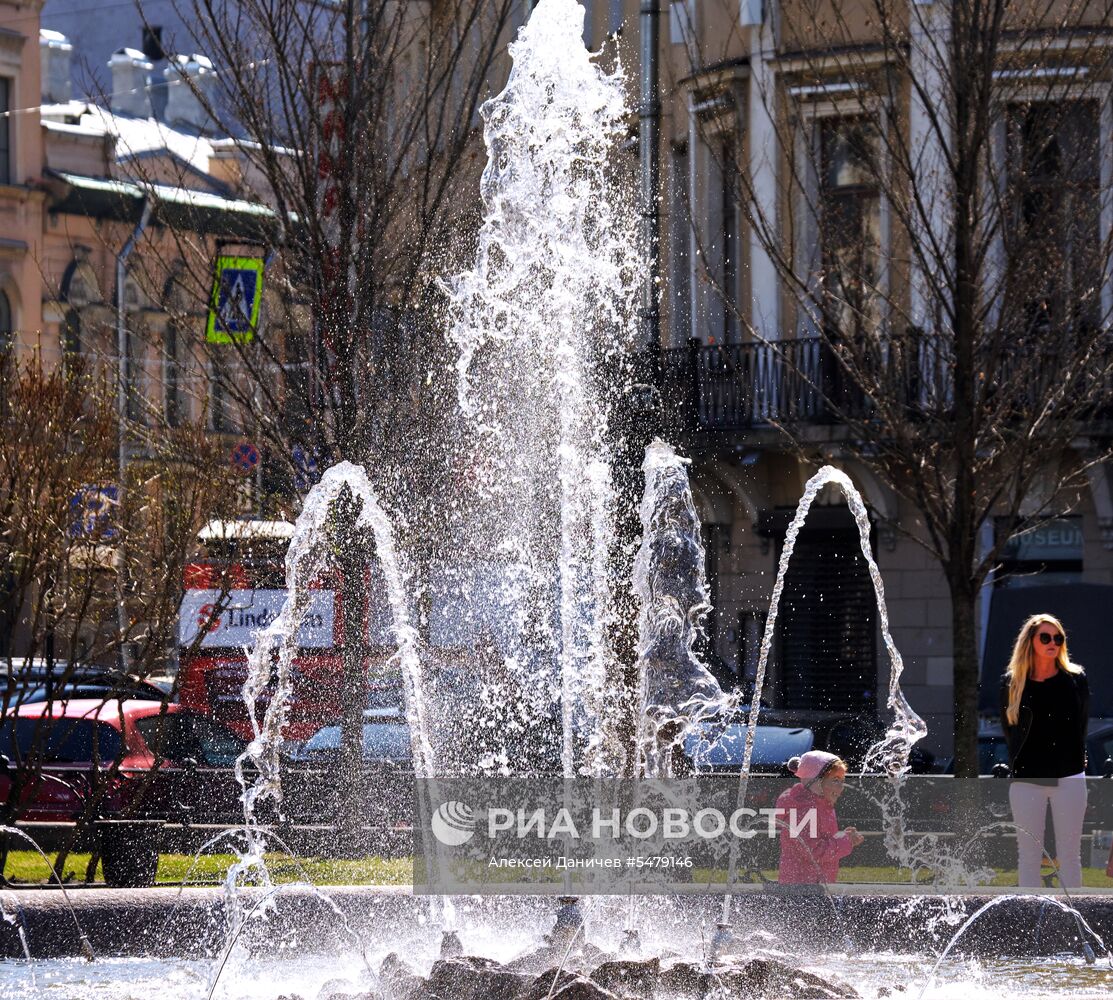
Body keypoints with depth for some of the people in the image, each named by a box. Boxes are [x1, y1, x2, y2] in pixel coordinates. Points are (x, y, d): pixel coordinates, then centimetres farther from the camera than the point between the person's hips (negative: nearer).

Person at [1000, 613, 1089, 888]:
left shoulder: (1075, 679, 2)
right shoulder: (1012, 683, 2)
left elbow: (1081, 725, 10)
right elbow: (1009, 729, 11)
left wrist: (1074, 760, 8)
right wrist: (1018, 764, 7)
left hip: (1069, 778, 0)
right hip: (1026, 780, 0)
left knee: (1070, 855, 2)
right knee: (1028, 856, 1)